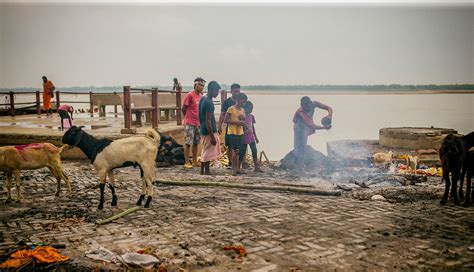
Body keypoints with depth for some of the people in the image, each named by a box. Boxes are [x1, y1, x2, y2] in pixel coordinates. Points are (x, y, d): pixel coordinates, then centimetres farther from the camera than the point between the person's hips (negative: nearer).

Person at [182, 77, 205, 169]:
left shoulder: (201, 96, 10)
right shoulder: (190, 95, -11)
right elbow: (184, 108, -6)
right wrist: (188, 117, 6)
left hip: (199, 123, 7)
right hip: (190, 123, -7)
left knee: (196, 143, 11)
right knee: (188, 143, -2)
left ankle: (195, 161, 19)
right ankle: (186, 162, 2)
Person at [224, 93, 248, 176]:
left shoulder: (242, 110, 14)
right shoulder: (231, 109, -7)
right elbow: (225, 120, -11)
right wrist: (236, 122, -18)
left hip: (240, 132, 7)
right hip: (232, 132, -7)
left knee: (237, 151, 7)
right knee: (235, 151, -10)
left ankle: (236, 168, 11)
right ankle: (234, 169, -3)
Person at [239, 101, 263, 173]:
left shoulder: (251, 116, 8)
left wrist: (256, 137, 16)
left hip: (251, 137, 6)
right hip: (244, 137, -6)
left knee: (254, 151, 3)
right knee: (242, 152, 2)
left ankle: (256, 167, 10)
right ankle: (239, 167, 14)